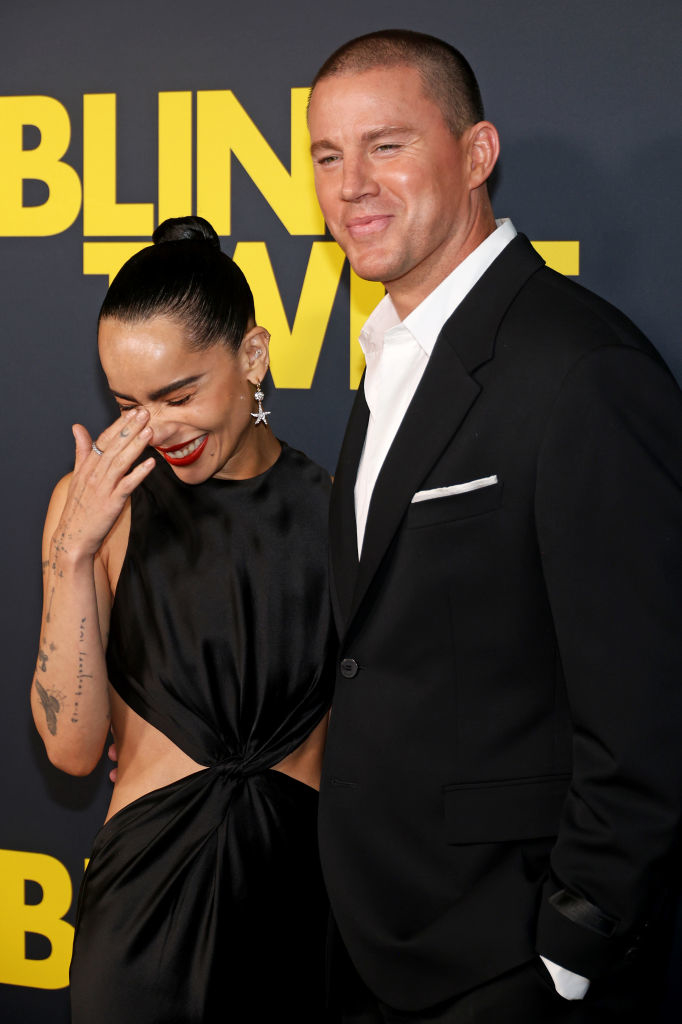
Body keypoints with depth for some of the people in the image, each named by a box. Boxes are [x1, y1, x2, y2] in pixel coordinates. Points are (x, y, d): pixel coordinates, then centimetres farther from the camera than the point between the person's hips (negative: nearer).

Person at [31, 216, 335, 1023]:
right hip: (151, 888, 0)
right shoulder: (97, 504, -2)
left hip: (309, 887, 1)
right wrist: (74, 553, -16)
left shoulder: (335, 509, -2)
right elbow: (72, 746, -8)